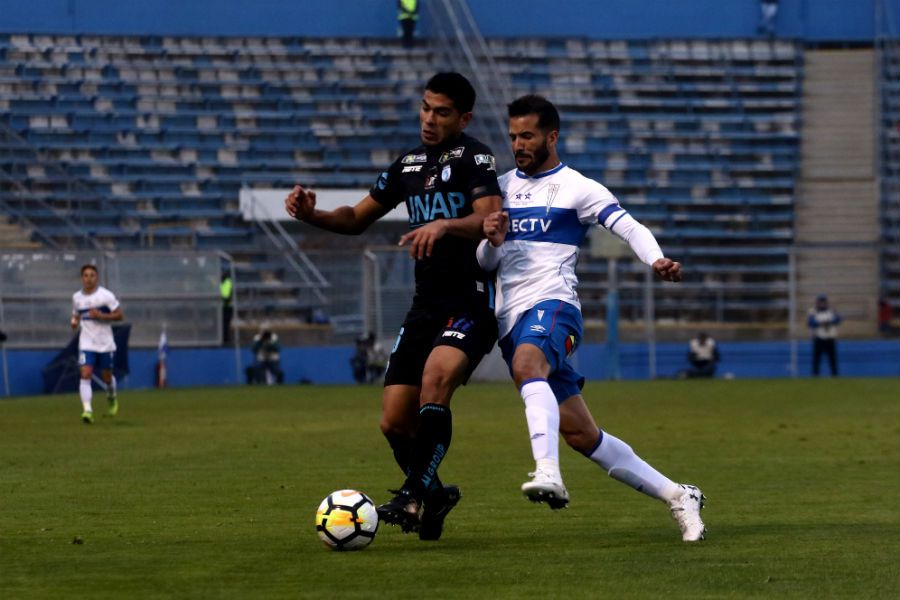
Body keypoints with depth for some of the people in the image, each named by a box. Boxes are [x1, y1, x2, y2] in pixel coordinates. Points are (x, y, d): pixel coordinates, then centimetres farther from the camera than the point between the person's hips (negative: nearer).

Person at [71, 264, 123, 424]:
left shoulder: (106, 295, -8)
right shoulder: (77, 297, 5)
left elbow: (120, 315, -6)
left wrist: (101, 316, -20)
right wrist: (74, 321, -2)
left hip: (105, 344, -2)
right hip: (86, 343, 2)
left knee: (107, 377, 11)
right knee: (85, 375, -17)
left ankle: (111, 398, 44)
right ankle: (87, 410, -25)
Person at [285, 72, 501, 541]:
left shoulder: (475, 158, -6)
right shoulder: (409, 164, 15)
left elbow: (491, 221, -22)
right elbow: (357, 219, 24)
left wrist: (445, 225, -40)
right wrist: (311, 214, 5)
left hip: (471, 303, -7)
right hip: (425, 306, 7)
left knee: (435, 379, -33)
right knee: (394, 422, 1)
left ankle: (416, 494, -30)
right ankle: (435, 497, 25)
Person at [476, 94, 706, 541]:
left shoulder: (576, 188, 2)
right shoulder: (503, 187, 18)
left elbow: (630, 228, -7)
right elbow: (486, 264, 18)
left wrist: (657, 260, -27)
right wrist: (492, 241, -5)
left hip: (552, 305, -6)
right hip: (510, 318, 6)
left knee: (527, 364, -40)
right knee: (581, 435, 3)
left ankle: (548, 473, -54)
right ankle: (676, 496, 12)